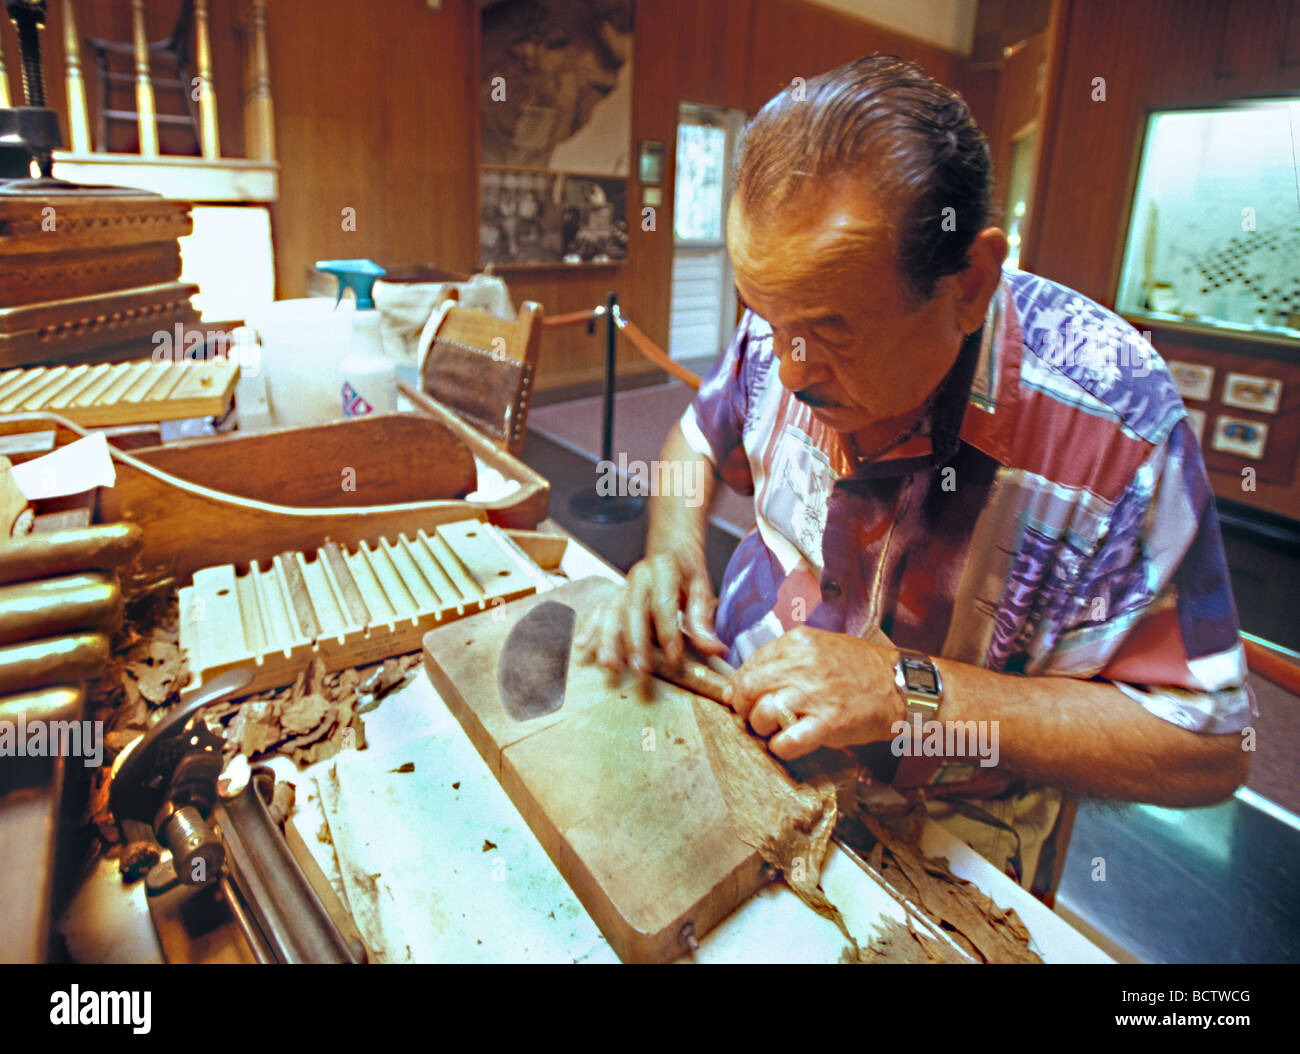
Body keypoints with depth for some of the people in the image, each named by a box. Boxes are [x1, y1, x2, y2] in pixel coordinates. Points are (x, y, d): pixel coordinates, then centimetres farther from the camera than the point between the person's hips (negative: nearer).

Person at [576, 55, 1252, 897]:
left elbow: (1208, 748, -20)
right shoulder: (793, 322, -13)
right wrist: (673, 554, -13)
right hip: (738, 716, 3)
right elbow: (701, 440, 8)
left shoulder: (1111, 424, -26)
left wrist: (913, 692, -28)